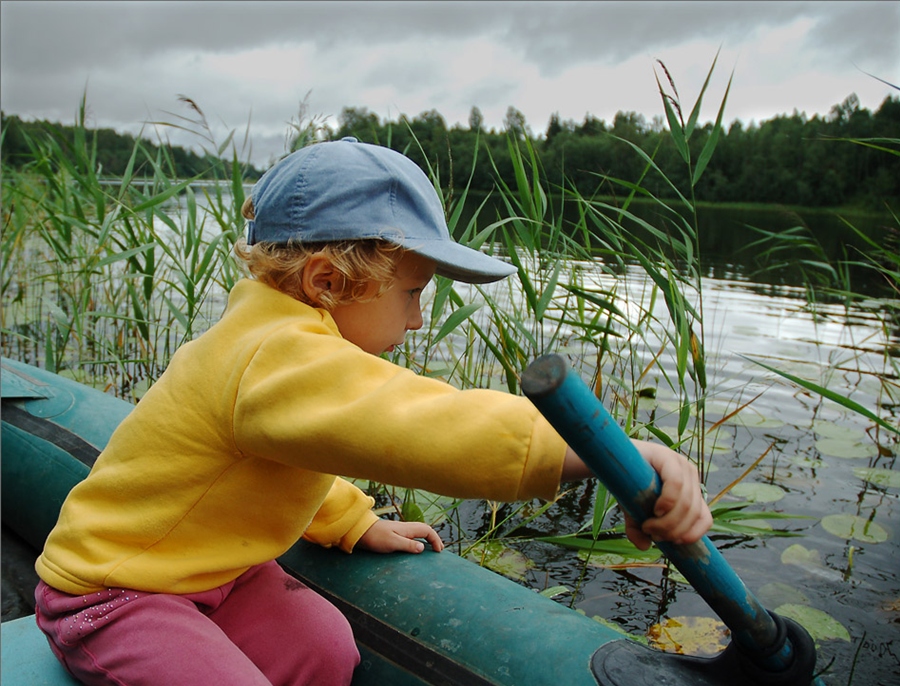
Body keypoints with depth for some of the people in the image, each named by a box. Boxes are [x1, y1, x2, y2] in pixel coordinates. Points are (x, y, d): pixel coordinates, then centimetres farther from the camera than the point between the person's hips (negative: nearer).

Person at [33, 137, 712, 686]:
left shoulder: (271, 332, 1)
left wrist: (355, 525, 12)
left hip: (211, 568, 8)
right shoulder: (283, 360, -34)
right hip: (110, 593, -7)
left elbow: (300, 451, 17)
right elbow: (430, 426, -49)